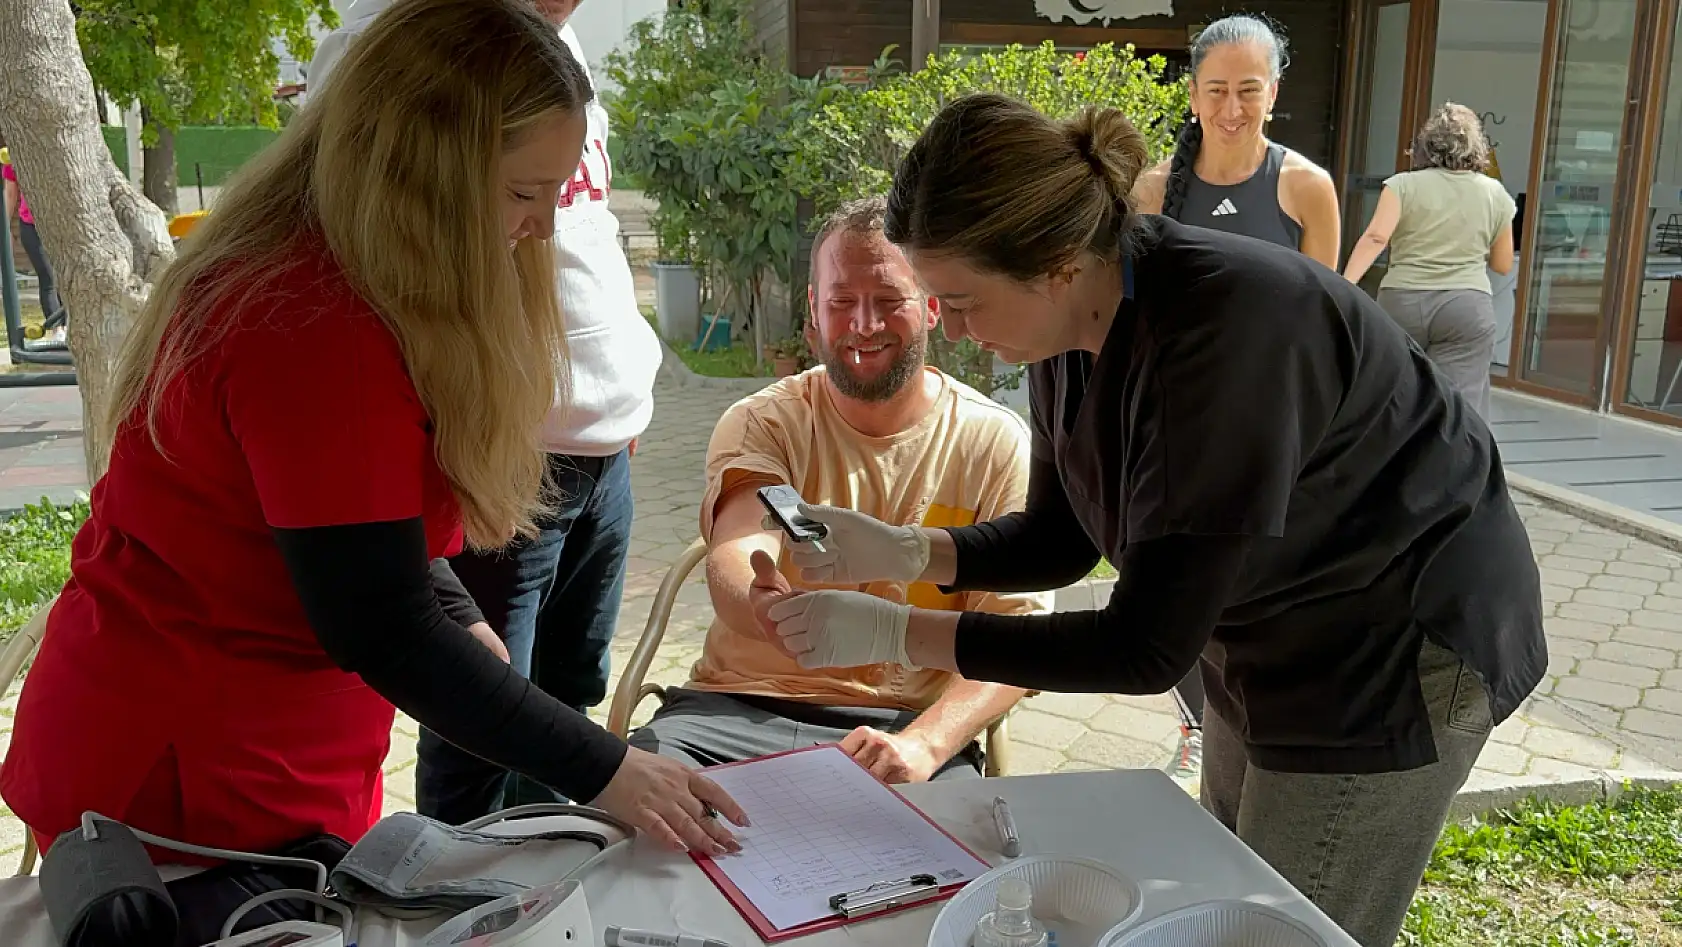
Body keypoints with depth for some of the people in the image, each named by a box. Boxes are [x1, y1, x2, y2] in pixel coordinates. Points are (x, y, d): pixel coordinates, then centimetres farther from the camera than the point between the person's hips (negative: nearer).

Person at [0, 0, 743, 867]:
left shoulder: (305, 269, 3)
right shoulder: (319, 332, -28)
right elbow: (384, 633, -26)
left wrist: (465, 625, -4)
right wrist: (604, 772, -21)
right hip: (194, 791, -9)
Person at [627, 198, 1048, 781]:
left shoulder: (995, 443, 0)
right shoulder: (760, 422, 3)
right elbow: (731, 563, -16)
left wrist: (924, 743, -23)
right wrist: (762, 603, -41)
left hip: (912, 719, 0)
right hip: (738, 704, 1)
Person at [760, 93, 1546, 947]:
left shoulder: (1223, 331, -35)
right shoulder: (1072, 325, -10)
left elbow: (1147, 645, -32)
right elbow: (1061, 538, 1)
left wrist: (894, 634, -29)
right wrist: (904, 552, -15)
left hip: (1397, 650, -7)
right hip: (1269, 643, 8)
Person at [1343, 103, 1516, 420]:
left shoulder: (1403, 184, 4)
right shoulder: (1495, 193, 10)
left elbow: (1376, 237, -13)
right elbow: (1503, 264, 17)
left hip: (1401, 302, 1)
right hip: (1467, 306, 0)